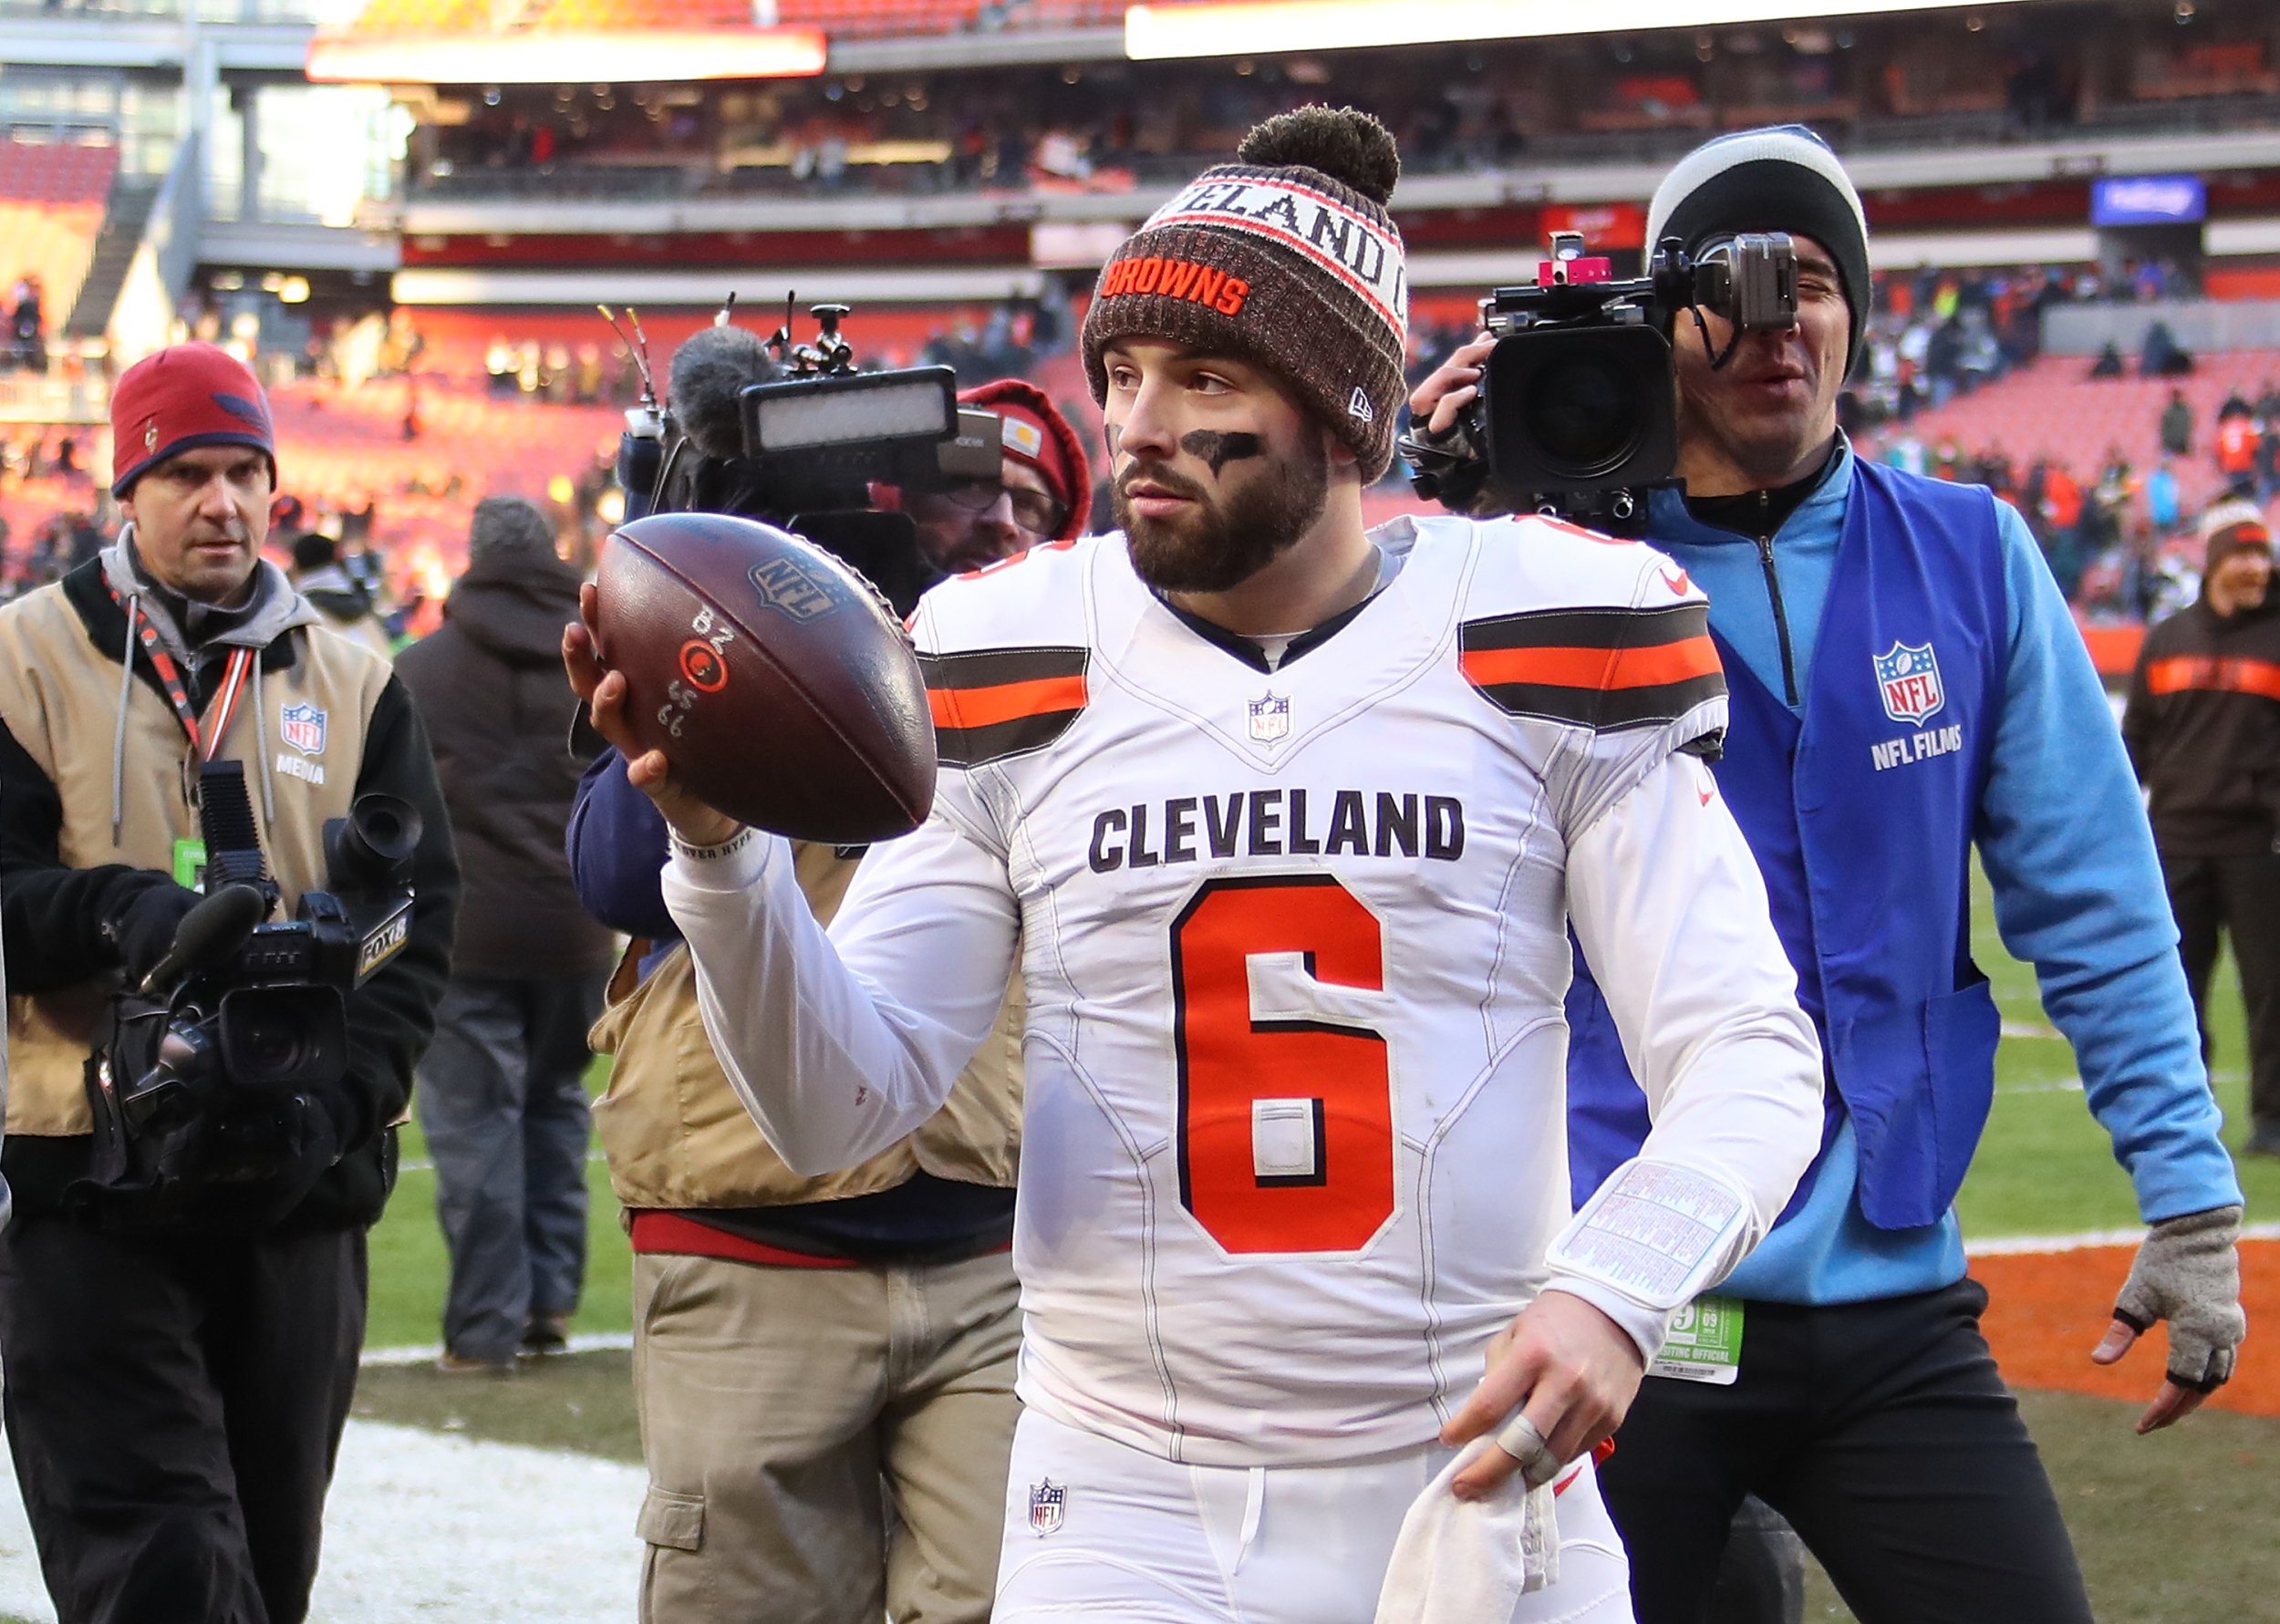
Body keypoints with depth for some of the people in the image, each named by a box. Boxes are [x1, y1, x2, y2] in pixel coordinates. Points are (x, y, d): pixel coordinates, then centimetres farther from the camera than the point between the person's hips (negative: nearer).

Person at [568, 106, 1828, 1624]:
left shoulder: (1537, 638, -2)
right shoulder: (1021, 668, 2)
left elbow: (1748, 1054, -4)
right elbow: (847, 1103, 0)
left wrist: (1614, 1291, -22)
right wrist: (726, 848, -17)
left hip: (1475, 1494, 0)